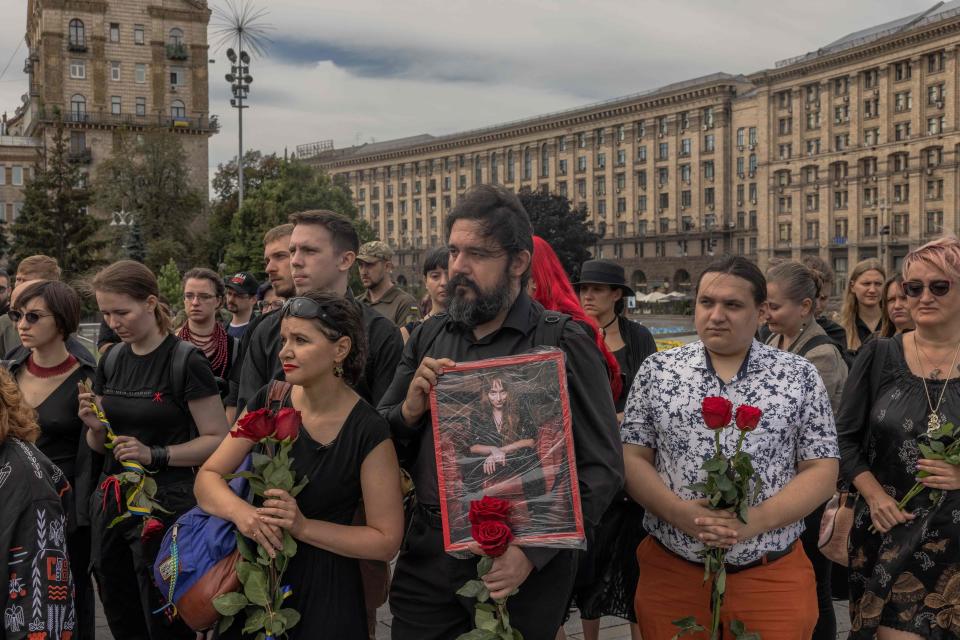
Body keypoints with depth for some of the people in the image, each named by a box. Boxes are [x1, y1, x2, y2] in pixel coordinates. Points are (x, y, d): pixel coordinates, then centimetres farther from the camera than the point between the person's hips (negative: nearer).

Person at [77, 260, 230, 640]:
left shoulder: (185, 361, -11)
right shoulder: (111, 360, 8)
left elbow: (218, 440, -12)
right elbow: (99, 446, 16)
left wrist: (156, 455, -22)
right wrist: (96, 427, -6)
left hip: (164, 504, -6)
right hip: (110, 502, 6)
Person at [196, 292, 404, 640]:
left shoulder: (369, 431, -18)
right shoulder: (268, 402, -5)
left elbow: (386, 541, -14)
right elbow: (207, 477, -3)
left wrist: (304, 526, -24)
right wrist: (239, 510, -24)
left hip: (324, 590, -4)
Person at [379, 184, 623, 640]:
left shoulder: (565, 345, -10)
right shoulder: (429, 337, 4)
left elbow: (602, 468, -11)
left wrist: (533, 551, -20)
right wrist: (410, 409, -13)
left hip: (525, 572, -3)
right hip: (427, 556, 4)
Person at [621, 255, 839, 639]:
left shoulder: (800, 377, 0)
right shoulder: (656, 370, 2)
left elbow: (822, 472, -2)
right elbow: (632, 459, 0)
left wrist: (757, 520, -18)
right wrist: (678, 512, -17)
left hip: (772, 576, 0)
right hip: (669, 570, 1)